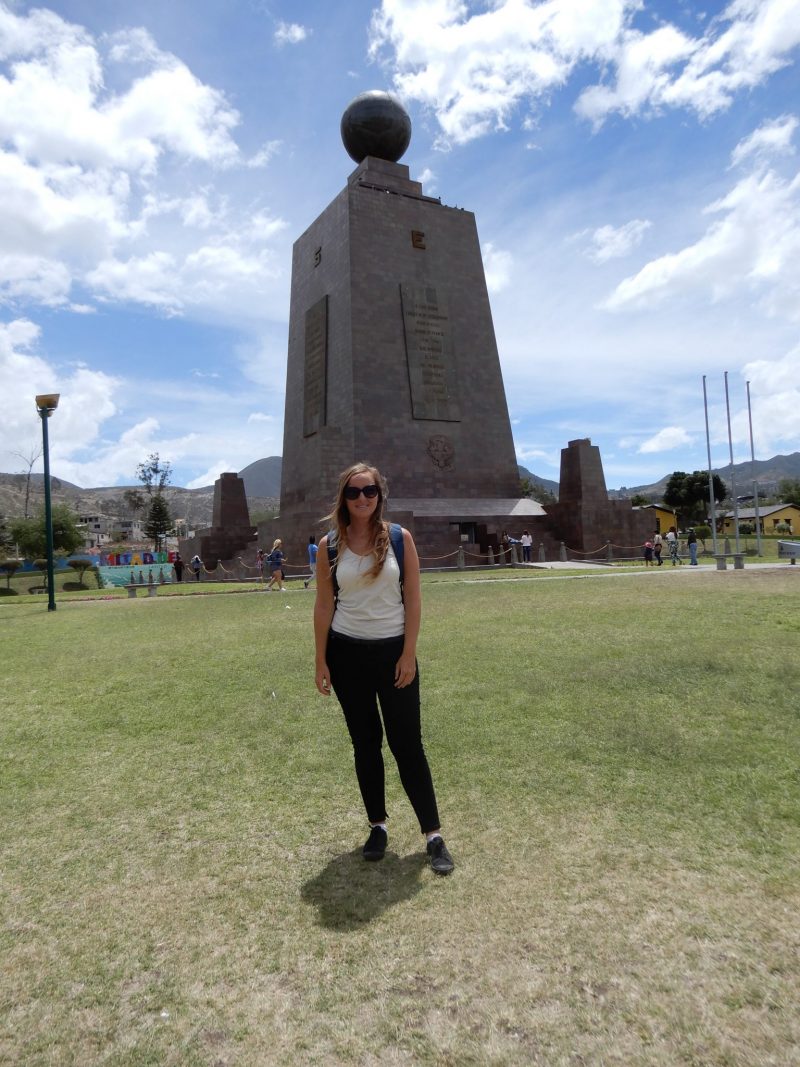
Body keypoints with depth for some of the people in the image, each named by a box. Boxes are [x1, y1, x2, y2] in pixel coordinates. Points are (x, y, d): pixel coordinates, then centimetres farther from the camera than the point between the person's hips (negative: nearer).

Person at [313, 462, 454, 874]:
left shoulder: (400, 538, -4)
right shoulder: (330, 545, -2)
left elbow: (412, 599, -4)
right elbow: (324, 605, 1)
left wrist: (409, 654, -8)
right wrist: (321, 661, 0)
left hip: (393, 651, -1)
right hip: (347, 653, 2)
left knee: (407, 744, 2)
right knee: (365, 743, 12)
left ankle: (433, 834, 14)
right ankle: (378, 826, 28)